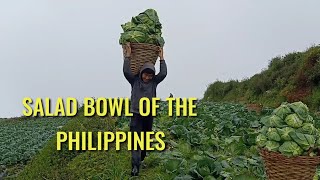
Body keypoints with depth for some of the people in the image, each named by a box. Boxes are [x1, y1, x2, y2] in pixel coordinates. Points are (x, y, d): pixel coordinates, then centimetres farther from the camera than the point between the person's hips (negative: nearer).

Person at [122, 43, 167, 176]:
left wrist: (161, 58, -6)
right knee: (135, 140, -11)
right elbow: (126, 71, -15)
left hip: (149, 115, 3)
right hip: (136, 114, -3)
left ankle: (141, 158, 38)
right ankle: (135, 166, -14)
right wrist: (128, 55, -15)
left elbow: (163, 74, -9)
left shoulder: (154, 81, 4)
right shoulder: (135, 80, -1)